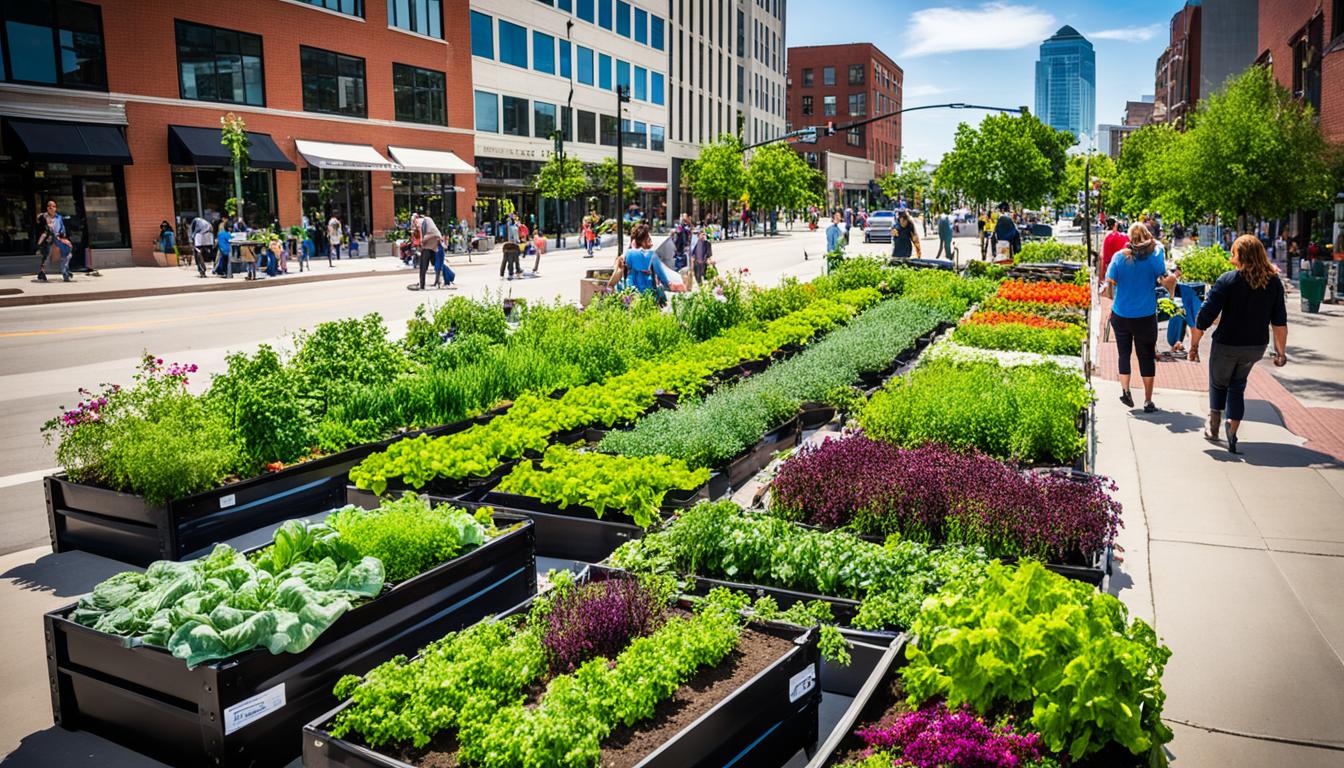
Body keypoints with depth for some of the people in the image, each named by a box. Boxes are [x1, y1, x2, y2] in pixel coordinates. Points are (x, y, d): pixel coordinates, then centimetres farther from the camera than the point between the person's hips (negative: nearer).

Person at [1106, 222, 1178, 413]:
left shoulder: (1119, 257, -6)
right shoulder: (1154, 256, -7)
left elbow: (1109, 284, -8)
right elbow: (1168, 281, -7)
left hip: (1121, 315, 0)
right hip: (1146, 316, 0)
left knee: (1124, 353, 15)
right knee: (1146, 357, 8)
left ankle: (1125, 390, -2)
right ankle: (1148, 401, 11)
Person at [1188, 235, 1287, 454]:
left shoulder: (1228, 280, -15)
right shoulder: (1274, 282, -3)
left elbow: (1205, 316, -18)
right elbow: (1280, 321, -1)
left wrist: (1194, 345, -9)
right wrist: (1281, 351, 7)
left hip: (1227, 345, -3)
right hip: (1256, 346, 4)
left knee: (1218, 384, 21)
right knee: (1237, 387, 21)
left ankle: (1213, 428, 25)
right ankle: (1232, 435, 14)